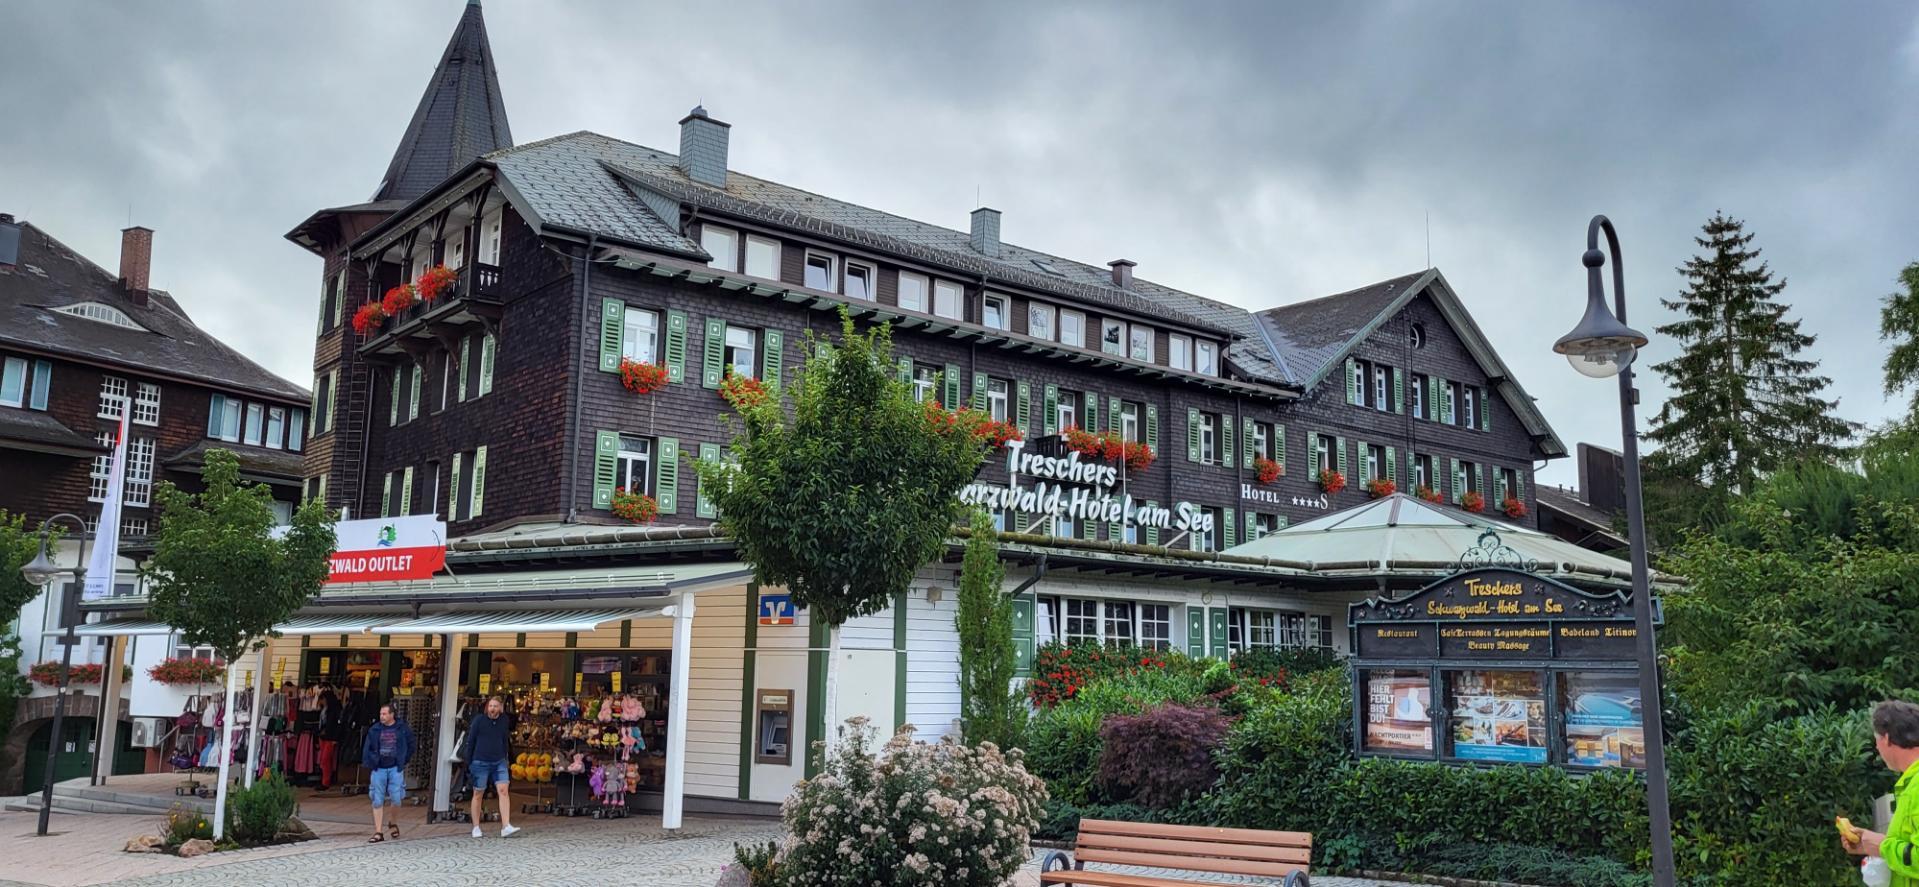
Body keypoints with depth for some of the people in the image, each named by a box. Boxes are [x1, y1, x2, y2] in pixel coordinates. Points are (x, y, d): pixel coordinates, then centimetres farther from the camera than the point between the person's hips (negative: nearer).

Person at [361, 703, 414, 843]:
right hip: (379, 769, 2)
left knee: (396, 799, -3)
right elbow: (366, 748, 10)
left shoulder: (403, 729, 0)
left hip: (395, 768, -2)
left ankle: (394, 824, 24)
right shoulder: (374, 730, 3)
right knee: (377, 801, 1)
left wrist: (404, 761, 6)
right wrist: (371, 762, 1)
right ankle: (378, 832, 6)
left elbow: (411, 746, 9)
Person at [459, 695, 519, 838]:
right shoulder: (479, 720, -6)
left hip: (499, 762, 2)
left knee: (503, 790, -11)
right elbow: (470, 741, -2)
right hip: (480, 762, -2)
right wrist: (468, 762, -3)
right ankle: (476, 828, 19)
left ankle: (506, 827, -15)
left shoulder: (504, 721, 4)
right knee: (478, 794, 7)